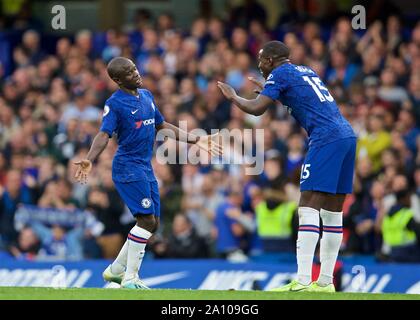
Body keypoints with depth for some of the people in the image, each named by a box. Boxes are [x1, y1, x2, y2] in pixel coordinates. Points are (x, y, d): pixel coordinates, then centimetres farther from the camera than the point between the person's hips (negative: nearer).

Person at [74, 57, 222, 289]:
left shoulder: (146, 96, 14)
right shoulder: (115, 103, -10)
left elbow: (162, 127, 24)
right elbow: (104, 134, -20)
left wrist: (196, 140, 24)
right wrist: (89, 160, -37)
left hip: (145, 167, 8)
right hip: (128, 167, -8)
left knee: (152, 224, 9)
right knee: (147, 220, -15)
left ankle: (116, 270, 20)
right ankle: (130, 279, -10)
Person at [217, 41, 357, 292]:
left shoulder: (280, 74, 2)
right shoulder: (306, 71, 26)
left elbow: (256, 108, -6)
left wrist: (233, 96, 13)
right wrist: (265, 87, 54)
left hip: (326, 139, -9)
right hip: (347, 136, 9)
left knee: (308, 208, -11)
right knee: (333, 211, 10)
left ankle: (303, 282, -19)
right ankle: (326, 282, 12)